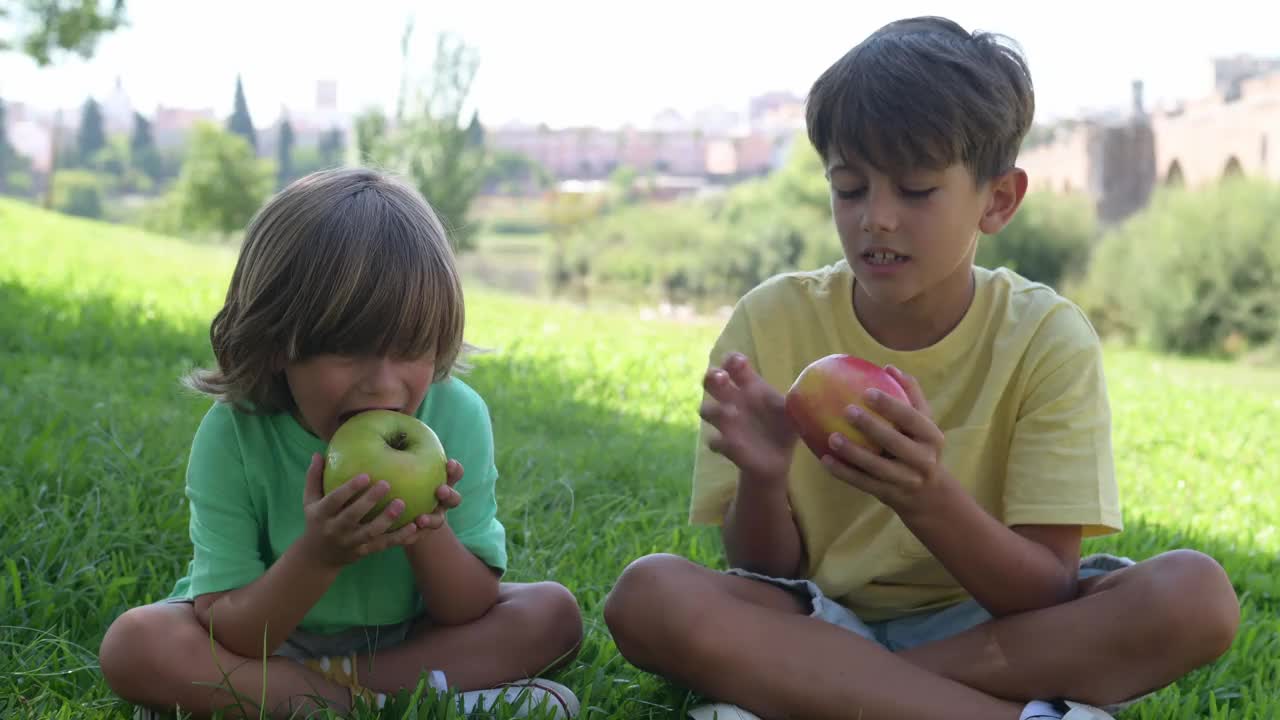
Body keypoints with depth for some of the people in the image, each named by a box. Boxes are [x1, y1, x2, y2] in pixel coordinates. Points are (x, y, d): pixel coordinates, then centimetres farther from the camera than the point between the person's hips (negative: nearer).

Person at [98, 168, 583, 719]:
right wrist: (317, 556, -39)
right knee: (133, 646, -28)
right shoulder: (232, 436, -23)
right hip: (262, 636, -2)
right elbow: (225, 636, -22)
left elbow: (471, 613, -13)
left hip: (405, 634, 2)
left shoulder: (456, 417, -19)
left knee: (554, 614, -18)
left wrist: (428, 532, -34)